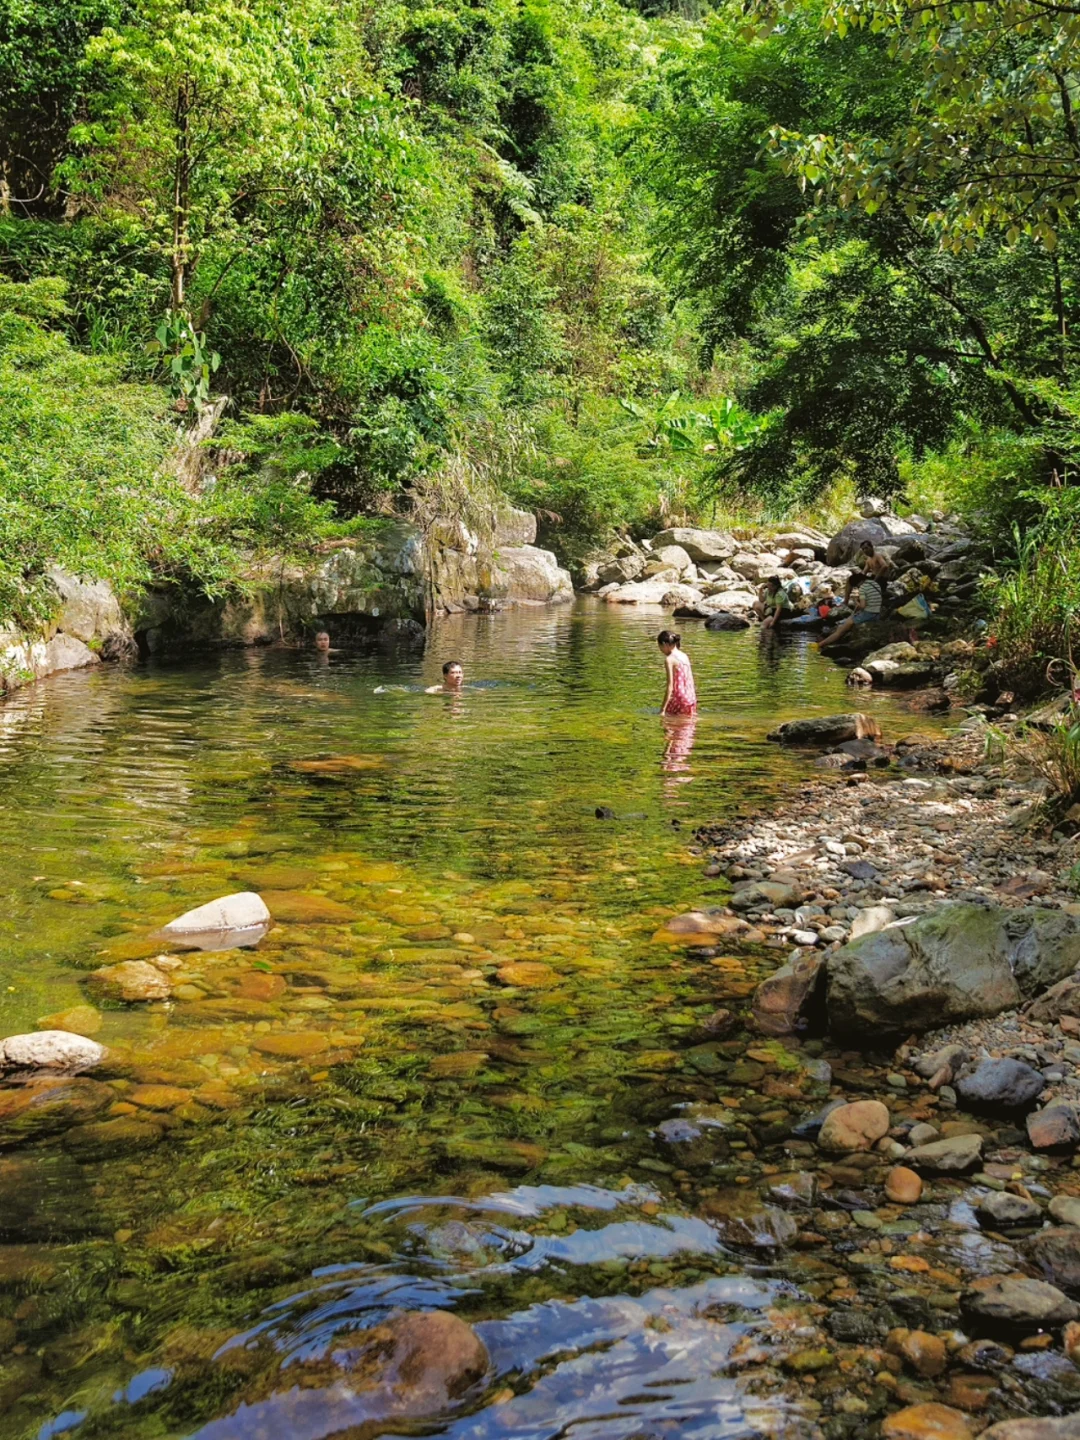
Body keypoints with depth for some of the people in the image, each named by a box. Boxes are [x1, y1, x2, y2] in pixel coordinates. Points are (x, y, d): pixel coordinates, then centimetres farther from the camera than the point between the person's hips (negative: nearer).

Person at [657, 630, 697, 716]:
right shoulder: (684, 656, 14)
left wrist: (663, 709, -14)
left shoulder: (669, 659, -9)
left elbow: (670, 686, -15)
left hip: (680, 700, -8)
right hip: (691, 699, 8)